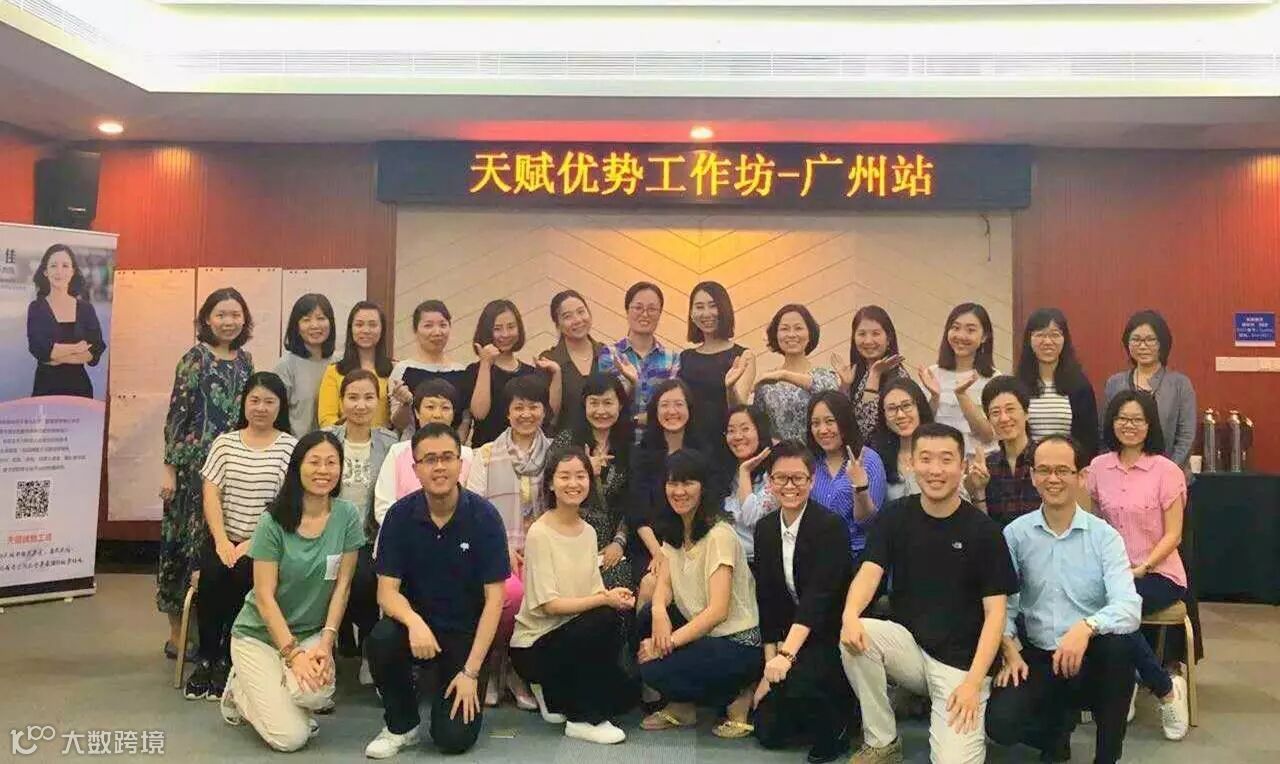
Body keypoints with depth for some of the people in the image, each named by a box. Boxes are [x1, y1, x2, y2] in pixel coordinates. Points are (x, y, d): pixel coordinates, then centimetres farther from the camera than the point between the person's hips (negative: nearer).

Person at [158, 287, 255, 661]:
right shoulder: (194, 358, -6)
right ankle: (178, 632, 11)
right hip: (194, 465, -5)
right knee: (187, 542, 1)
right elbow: (176, 415, -9)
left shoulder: (245, 359, 10)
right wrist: (169, 469, -11)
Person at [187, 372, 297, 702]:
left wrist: (254, 543, -17)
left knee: (244, 577, -28)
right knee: (211, 575, -25)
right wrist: (221, 541, -13)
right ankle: (207, 658, -5)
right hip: (225, 538, 2)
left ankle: (228, 659, -8)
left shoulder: (290, 447, 1)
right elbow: (211, 494, 2)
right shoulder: (224, 442, 10)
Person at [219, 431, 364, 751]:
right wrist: (293, 654, -21)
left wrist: (326, 642, -15)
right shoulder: (273, 522, -14)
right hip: (260, 634, -2)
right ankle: (241, 689, 16)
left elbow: (342, 585, -4)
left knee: (314, 691, -32)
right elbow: (265, 597, -14)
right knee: (290, 737, -15)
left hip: (312, 633, 2)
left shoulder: (347, 515, -7)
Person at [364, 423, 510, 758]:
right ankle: (401, 725, -3)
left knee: (454, 738, -17)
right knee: (380, 640, -32)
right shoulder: (400, 515, -7)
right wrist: (414, 622, -32)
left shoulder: (484, 516, -13)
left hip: (466, 634, -2)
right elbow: (387, 591, -9)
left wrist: (471, 672, -17)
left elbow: (493, 598, -12)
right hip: (417, 626, 2)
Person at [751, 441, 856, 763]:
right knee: (768, 733, 2)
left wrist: (787, 655, -36)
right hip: (791, 638, 6)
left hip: (832, 636, -6)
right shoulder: (765, 530, 1)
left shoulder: (831, 527, -17)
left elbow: (819, 595, -27)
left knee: (799, 683, -33)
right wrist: (770, 666, -1)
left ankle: (833, 731, -1)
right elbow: (767, 602, 3)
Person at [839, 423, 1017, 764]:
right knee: (855, 638, -28)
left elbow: (995, 612, -9)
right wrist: (850, 614, -36)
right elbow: (870, 572, -13)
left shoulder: (984, 530, -8)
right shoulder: (894, 517, 0)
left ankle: (970, 725, 15)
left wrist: (973, 682, -18)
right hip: (907, 643, 3)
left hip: (960, 660, -3)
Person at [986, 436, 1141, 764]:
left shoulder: (1105, 536, -7)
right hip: (1036, 657, 1)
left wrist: (1086, 627, -39)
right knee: (1000, 724, -24)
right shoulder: (1015, 534, -1)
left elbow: (1129, 607, -21)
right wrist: (1009, 648, -17)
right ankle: (1059, 723, 15)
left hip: (1092, 659, -1)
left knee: (1119, 641, -35)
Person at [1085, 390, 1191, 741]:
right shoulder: (1098, 466, 5)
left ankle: (1168, 690, -9)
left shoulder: (1166, 470, -6)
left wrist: (1140, 569, -19)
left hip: (1159, 573, -3)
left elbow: (1172, 535, -7)